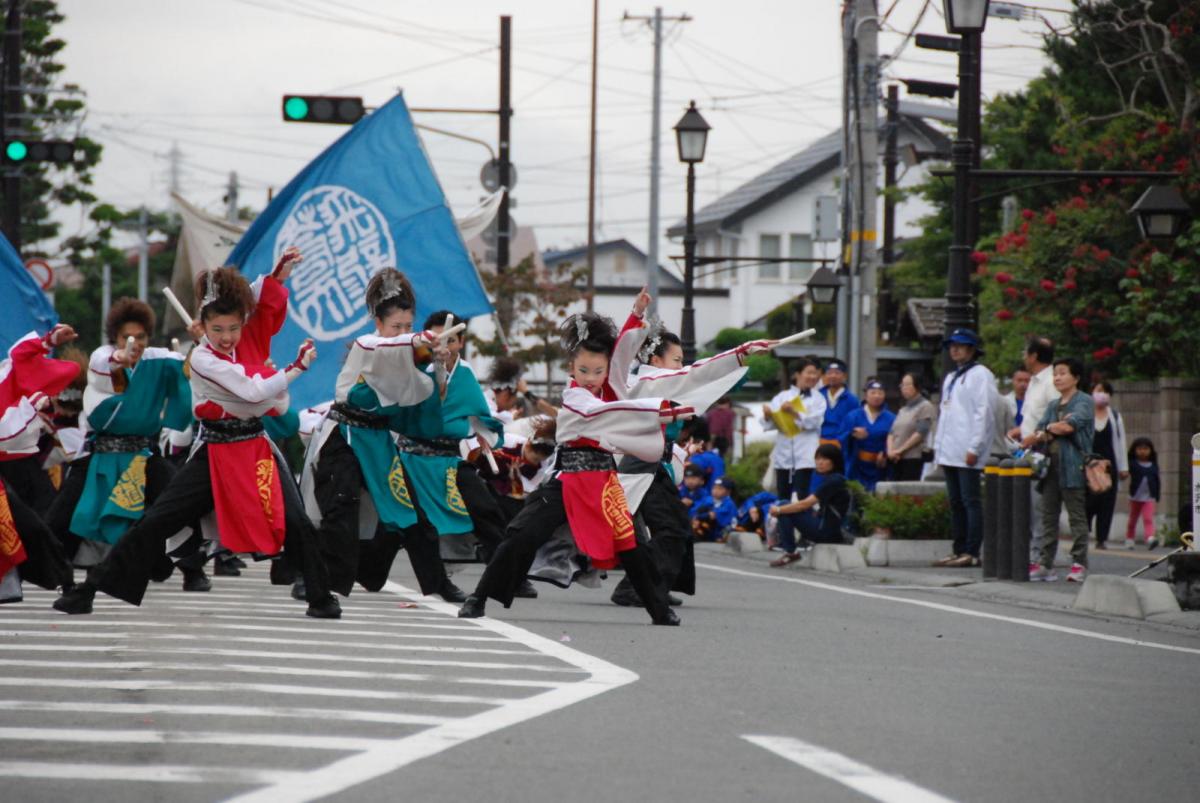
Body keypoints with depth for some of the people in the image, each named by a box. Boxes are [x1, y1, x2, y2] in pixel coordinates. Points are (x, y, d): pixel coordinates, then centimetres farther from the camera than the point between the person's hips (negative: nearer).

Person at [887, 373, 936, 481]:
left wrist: (900, 450, -11)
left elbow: (920, 433, -11)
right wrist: (890, 450, -3)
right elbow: (891, 433, 16)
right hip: (897, 459, 7)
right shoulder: (903, 410, 22)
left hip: (914, 458, -7)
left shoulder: (926, 407, -2)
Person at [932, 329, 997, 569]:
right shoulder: (950, 378, 22)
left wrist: (974, 448, -18)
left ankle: (972, 553, -10)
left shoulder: (980, 375, -5)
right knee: (956, 503, 9)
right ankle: (959, 550, 12)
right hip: (950, 452, 9)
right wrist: (938, 446, 16)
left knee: (971, 501, -9)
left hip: (968, 454, -9)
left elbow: (984, 413, -12)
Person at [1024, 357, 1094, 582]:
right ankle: (1046, 564, 8)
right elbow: (1039, 432, 11)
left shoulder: (1084, 402, -1)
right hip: (1051, 465, 7)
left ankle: (1080, 564, -4)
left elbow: (1070, 426, -15)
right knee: (1049, 515, 6)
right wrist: (1057, 428, -9)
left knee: (1077, 517, -5)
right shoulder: (1053, 406, 21)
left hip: (1072, 466, -7)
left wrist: (1049, 429, 0)